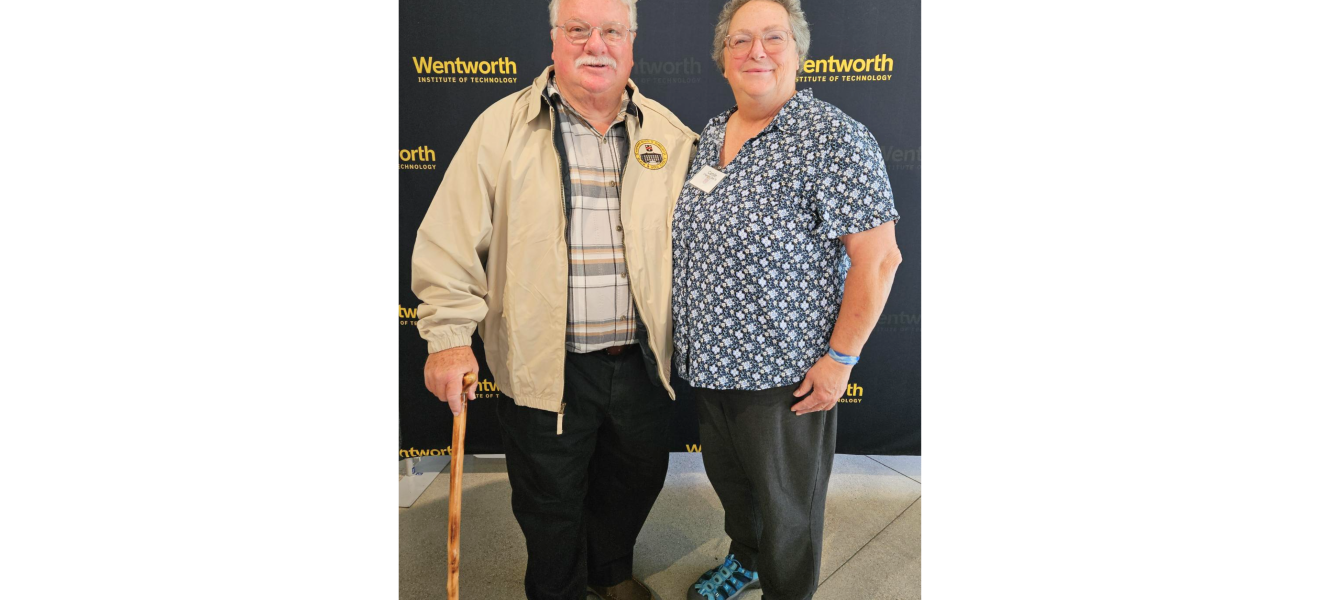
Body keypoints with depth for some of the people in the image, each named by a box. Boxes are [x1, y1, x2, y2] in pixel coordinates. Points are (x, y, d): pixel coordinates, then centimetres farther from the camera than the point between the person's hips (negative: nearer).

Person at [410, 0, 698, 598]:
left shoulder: (670, 135, 2)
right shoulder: (504, 127, -6)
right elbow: (450, 240, -6)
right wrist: (449, 335, -10)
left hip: (641, 363, 3)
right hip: (544, 366, -3)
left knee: (635, 482, 22)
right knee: (550, 503, 14)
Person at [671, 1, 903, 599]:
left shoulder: (833, 138, -17)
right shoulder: (711, 134, 6)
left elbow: (878, 256, -19)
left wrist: (840, 357, -19)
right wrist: (691, 335, 16)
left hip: (784, 372, -7)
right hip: (710, 360, 7)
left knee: (785, 504, 12)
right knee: (728, 479, 26)